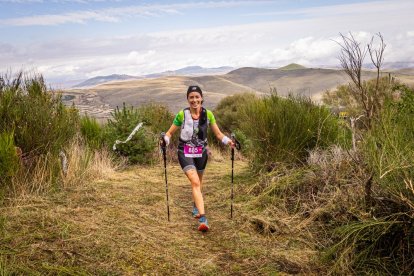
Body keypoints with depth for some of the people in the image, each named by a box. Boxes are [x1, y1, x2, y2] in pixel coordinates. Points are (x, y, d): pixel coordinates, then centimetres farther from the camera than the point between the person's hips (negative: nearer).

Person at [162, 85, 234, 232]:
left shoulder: (208, 114, -6)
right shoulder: (182, 114, -11)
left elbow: (218, 133, -1)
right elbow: (170, 133, -5)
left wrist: (228, 141, -19)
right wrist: (165, 140, -26)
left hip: (201, 152, 3)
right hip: (185, 153, -3)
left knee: (197, 182, 20)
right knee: (195, 183, -19)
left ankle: (195, 205, 48)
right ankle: (202, 218, -23)